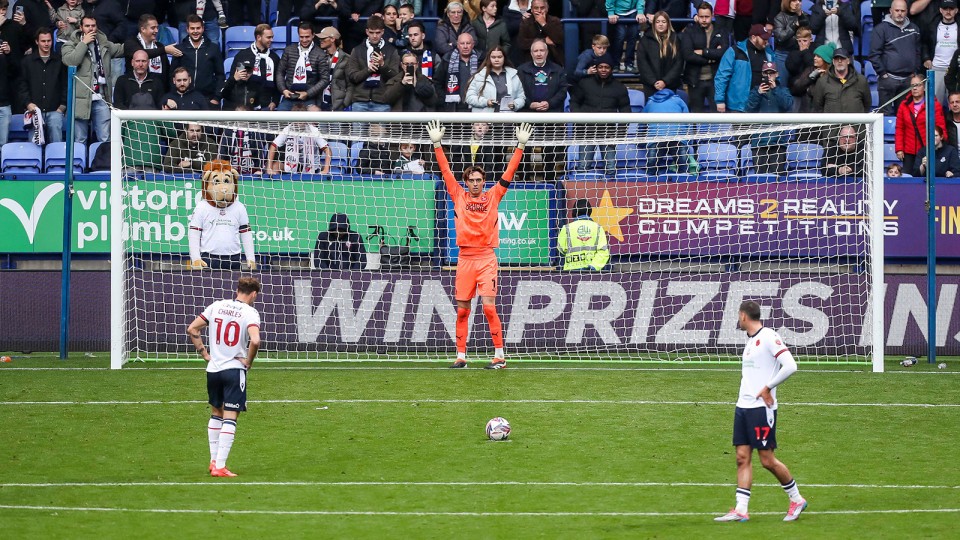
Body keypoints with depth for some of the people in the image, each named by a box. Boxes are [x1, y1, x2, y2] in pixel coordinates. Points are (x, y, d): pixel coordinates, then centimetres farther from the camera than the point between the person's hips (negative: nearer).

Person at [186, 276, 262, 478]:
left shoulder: (217, 306, 6)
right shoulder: (250, 313, -9)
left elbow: (191, 329, 6)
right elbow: (255, 340, -25)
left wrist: (204, 353, 11)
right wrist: (248, 361, -9)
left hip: (213, 369, 5)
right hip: (235, 370, -5)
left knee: (216, 414, 22)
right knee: (230, 418, -3)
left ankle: (214, 460, 24)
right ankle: (220, 467, -8)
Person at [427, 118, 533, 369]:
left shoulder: (493, 196, 6)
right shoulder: (459, 196, 8)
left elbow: (509, 172, 7)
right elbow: (446, 171, 7)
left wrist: (521, 146, 3)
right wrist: (437, 143, 3)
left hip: (486, 258, -2)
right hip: (465, 258, 2)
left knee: (489, 306, -10)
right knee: (462, 310, 4)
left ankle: (499, 355, -6)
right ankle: (461, 356, 10)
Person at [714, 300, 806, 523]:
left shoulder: (769, 337, -12)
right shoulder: (750, 340, 16)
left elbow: (790, 366, -19)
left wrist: (768, 388, -15)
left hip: (761, 407, -9)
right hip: (743, 405, 9)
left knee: (767, 460, -4)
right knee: (742, 457, 2)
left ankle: (797, 499, 12)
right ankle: (741, 510, 0)